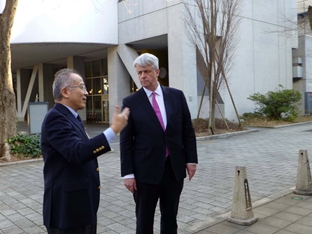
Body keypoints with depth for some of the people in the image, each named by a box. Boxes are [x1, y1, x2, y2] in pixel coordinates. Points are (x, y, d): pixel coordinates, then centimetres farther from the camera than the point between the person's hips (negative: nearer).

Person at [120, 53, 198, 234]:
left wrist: (191, 159, 2)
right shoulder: (131, 102, -3)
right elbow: (126, 141, -4)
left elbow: (188, 131, 6)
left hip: (174, 167, 2)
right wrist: (128, 173, -8)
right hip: (146, 170, -2)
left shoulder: (177, 96, 2)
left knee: (170, 218, 16)